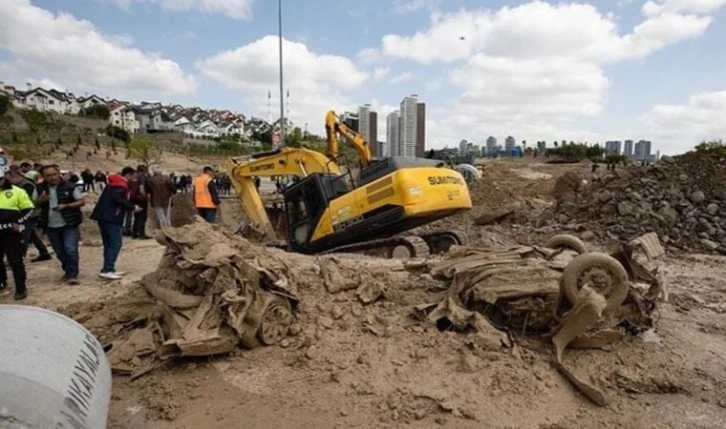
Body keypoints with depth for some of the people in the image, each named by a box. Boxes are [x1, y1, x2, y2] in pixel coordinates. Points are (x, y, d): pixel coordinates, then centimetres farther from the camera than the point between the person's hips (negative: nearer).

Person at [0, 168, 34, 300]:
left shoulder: (16, 191, -3)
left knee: (16, 261, 0)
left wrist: (18, 223, -11)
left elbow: (29, 209, -1)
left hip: (12, 233, -4)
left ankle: (20, 289, 6)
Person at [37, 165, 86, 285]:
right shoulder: (40, 188, 2)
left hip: (70, 224, -4)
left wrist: (66, 206, -20)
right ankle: (68, 271, 31)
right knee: (60, 252, 13)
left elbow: (82, 201, -7)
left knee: (70, 249, -11)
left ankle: (72, 275, -3)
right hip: (51, 226, 5)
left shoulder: (69, 186, -10)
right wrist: (40, 200, -12)